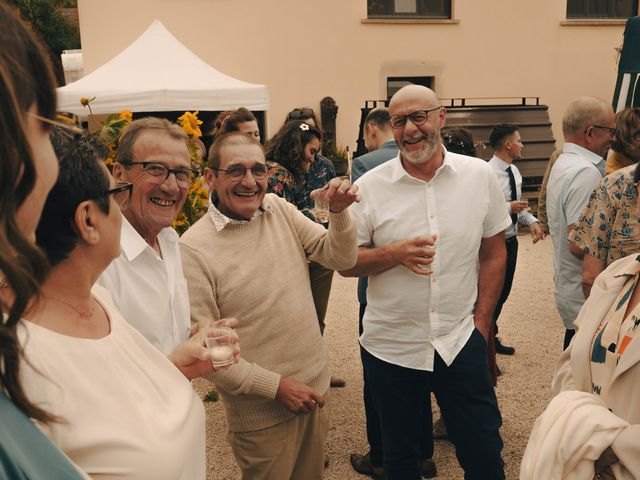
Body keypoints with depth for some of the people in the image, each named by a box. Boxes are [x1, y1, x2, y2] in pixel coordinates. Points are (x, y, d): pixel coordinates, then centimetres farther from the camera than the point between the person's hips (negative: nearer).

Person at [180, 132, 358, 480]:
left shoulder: (279, 209, -2)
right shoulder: (193, 248, -19)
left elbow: (341, 259, 1)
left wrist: (338, 213, -17)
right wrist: (276, 386, -16)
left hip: (315, 389, 6)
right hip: (261, 414, -5)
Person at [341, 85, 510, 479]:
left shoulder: (480, 175, -2)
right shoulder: (369, 187, -6)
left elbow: (493, 253, 6)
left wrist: (482, 321, 2)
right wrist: (396, 254, -20)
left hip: (462, 343, 1)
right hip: (390, 348, 0)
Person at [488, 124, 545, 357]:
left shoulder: (514, 171, 7)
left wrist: (531, 221, 0)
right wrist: (508, 208, -26)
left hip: (511, 240, 9)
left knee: (503, 292, 20)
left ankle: (491, 337, 40)